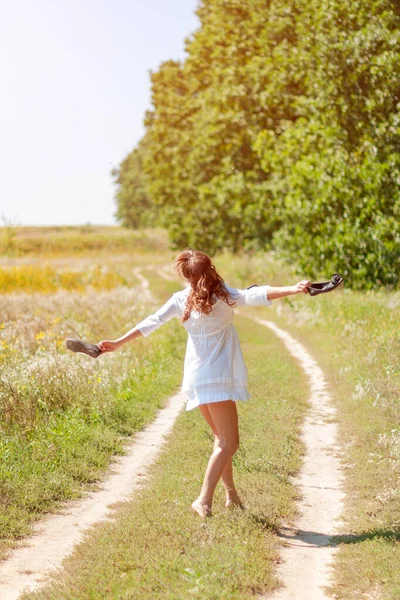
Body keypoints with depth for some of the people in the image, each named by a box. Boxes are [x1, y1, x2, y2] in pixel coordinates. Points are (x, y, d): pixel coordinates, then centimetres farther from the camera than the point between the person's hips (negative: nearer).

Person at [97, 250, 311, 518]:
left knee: (223, 439, 19)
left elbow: (151, 322, 1)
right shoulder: (225, 295, -10)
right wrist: (292, 289, -30)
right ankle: (205, 500, -11)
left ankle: (231, 493, 25)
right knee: (229, 443, -2)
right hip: (218, 377, -6)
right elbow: (255, 296, -23)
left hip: (197, 377, 6)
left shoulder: (180, 300, 0)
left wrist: (118, 343, 6)